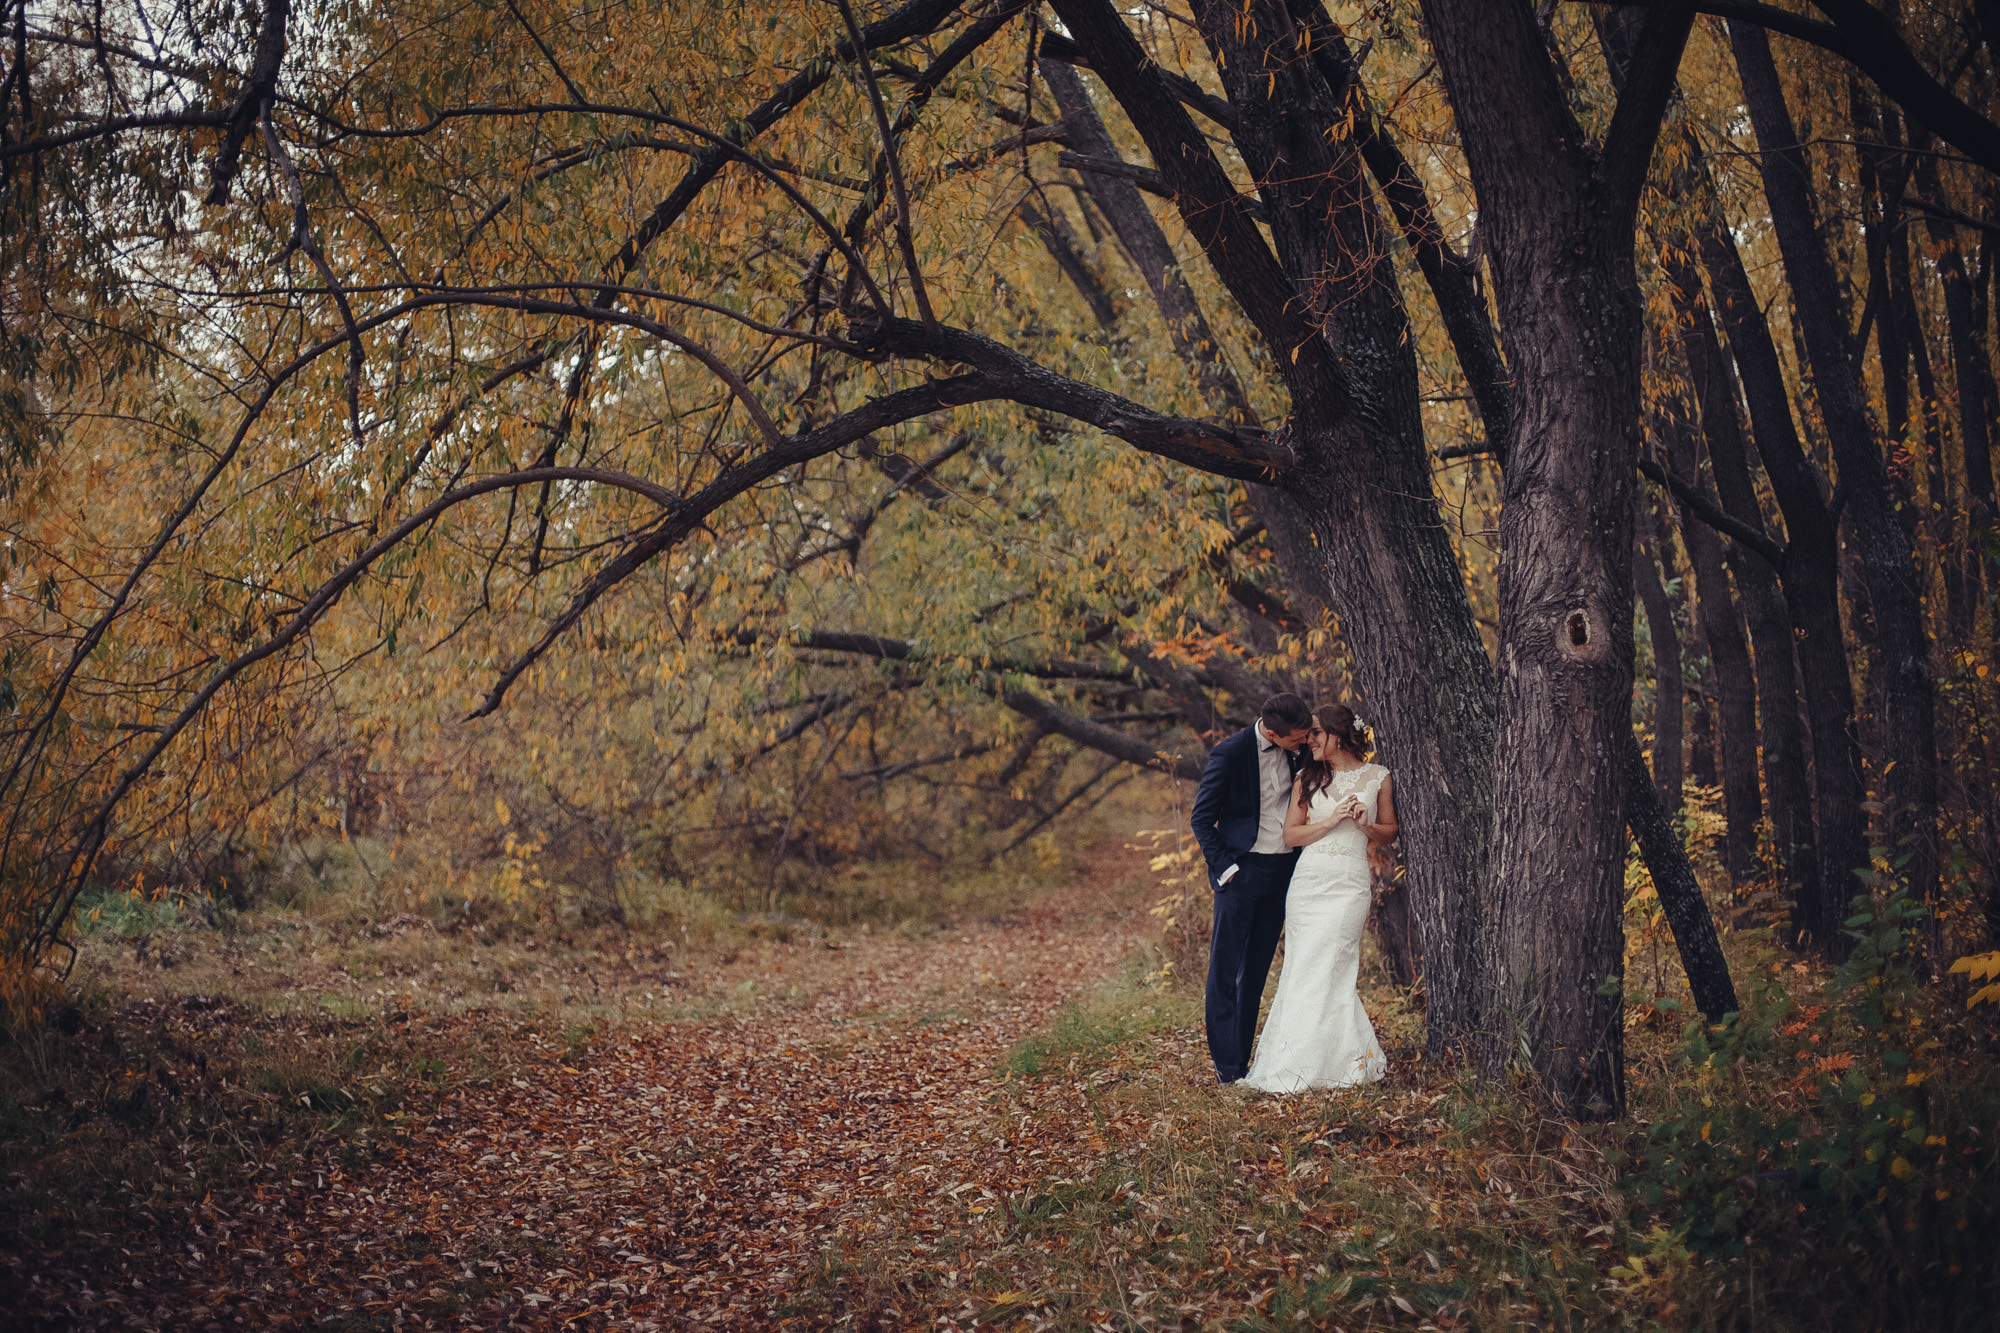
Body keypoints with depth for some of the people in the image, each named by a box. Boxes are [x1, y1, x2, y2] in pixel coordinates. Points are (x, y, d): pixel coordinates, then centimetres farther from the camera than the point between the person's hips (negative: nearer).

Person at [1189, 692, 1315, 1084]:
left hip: (1282, 871, 6)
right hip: (1242, 871, -6)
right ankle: (1225, 1066, 1)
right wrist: (1224, 868, -13)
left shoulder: (1294, 753, 3)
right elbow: (1202, 819, -8)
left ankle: (1242, 1058, 16)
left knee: (1256, 971, 10)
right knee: (1225, 970, -3)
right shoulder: (1229, 753, -13)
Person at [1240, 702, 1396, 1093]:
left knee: (1323, 970, -8)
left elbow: (1390, 830, 13)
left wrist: (1365, 825, -8)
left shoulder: (1378, 777, 5)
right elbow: (1291, 835, 5)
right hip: (1308, 881, 3)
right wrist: (1332, 820, -9)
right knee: (1303, 970, -1)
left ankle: (1293, 1068, -3)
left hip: (1349, 884, -3)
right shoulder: (1308, 778, 9)